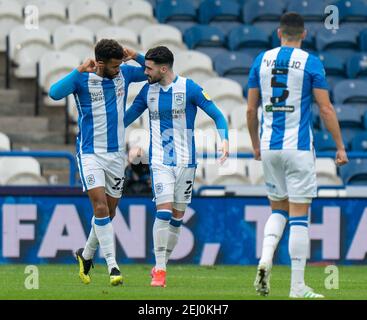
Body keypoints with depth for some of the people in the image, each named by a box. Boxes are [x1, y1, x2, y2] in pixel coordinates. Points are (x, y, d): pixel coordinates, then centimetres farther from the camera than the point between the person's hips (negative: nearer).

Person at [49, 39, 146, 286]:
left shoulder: (124, 73, 2)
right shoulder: (82, 79, -11)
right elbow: (55, 93, -26)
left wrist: (136, 57, -4)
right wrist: (80, 70, -27)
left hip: (116, 153, 5)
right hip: (91, 153, -5)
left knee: (109, 211, 10)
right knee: (100, 207, -17)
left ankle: (86, 254, 32)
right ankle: (112, 266, -17)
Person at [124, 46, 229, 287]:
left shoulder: (189, 88, -6)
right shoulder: (148, 91, 5)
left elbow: (217, 115, -4)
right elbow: (127, 118, 17)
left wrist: (224, 139, -20)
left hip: (185, 161, -1)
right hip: (160, 162, 1)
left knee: (177, 217, 5)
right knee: (164, 212, -14)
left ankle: (163, 265, 18)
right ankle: (159, 269, -11)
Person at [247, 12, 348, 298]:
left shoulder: (262, 60, 5)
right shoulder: (310, 63, -5)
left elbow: (251, 109, 8)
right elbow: (326, 108, -8)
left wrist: (256, 144, 21)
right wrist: (340, 146, -1)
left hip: (269, 147, 4)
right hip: (298, 149, -4)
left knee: (278, 209, 19)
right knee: (299, 215, -1)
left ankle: (265, 259, -6)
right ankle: (298, 287, 0)